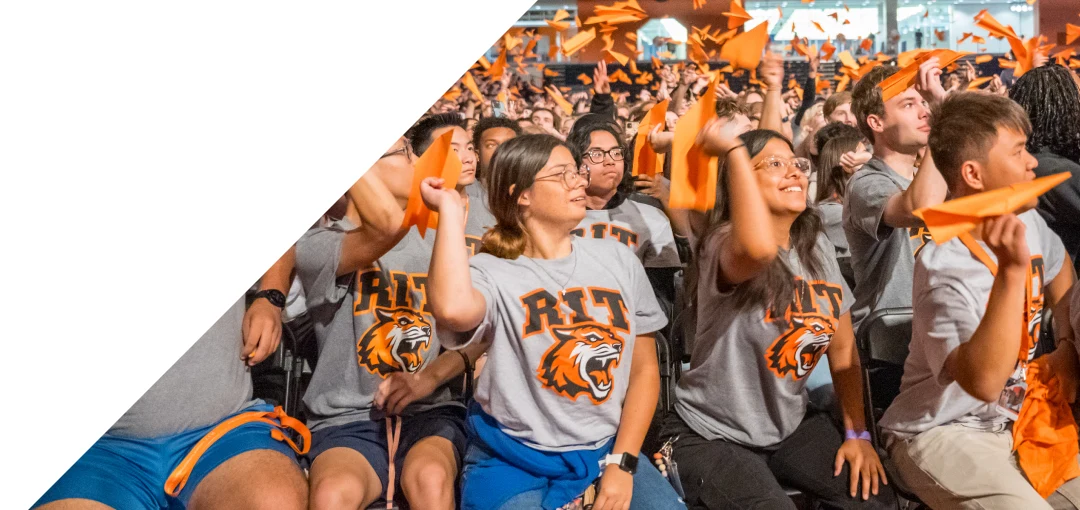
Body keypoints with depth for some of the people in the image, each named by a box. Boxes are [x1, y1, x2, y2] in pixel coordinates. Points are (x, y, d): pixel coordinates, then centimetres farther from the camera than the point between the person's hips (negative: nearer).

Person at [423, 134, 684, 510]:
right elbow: (453, 310, -34)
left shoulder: (617, 259, 4)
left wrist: (622, 462, -3)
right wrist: (450, 209, -20)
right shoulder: (492, 273, -8)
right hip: (514, 461, -3)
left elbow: (644, 369, 7)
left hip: (607, 450, 4)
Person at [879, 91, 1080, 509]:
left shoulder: (1027, 221, -1)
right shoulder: (945, 268, -27)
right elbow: (983, 382, -38)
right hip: (943, 434, -8)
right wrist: (1011, 270, -43)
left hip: (1017, 420, 8)